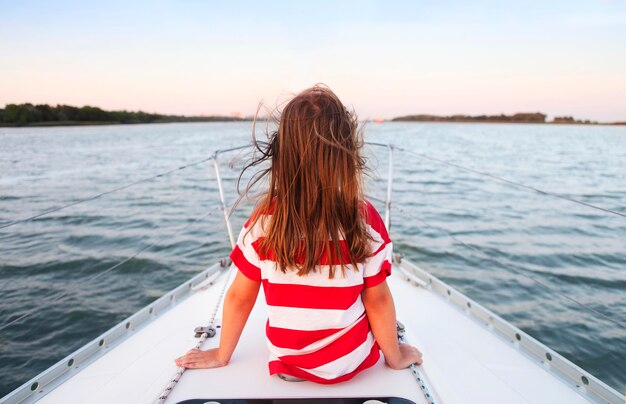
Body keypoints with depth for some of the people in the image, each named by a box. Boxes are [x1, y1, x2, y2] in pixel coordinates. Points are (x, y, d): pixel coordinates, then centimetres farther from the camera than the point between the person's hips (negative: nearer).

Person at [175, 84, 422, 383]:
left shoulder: (264, 218, -19)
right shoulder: (365, 219, -23)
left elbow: (239, 297, -9)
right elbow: (378, 300, -13)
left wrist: (221, 355, 8)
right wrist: (395, 356, 5)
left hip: (286, 365, 2)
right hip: (351, 363, -1)